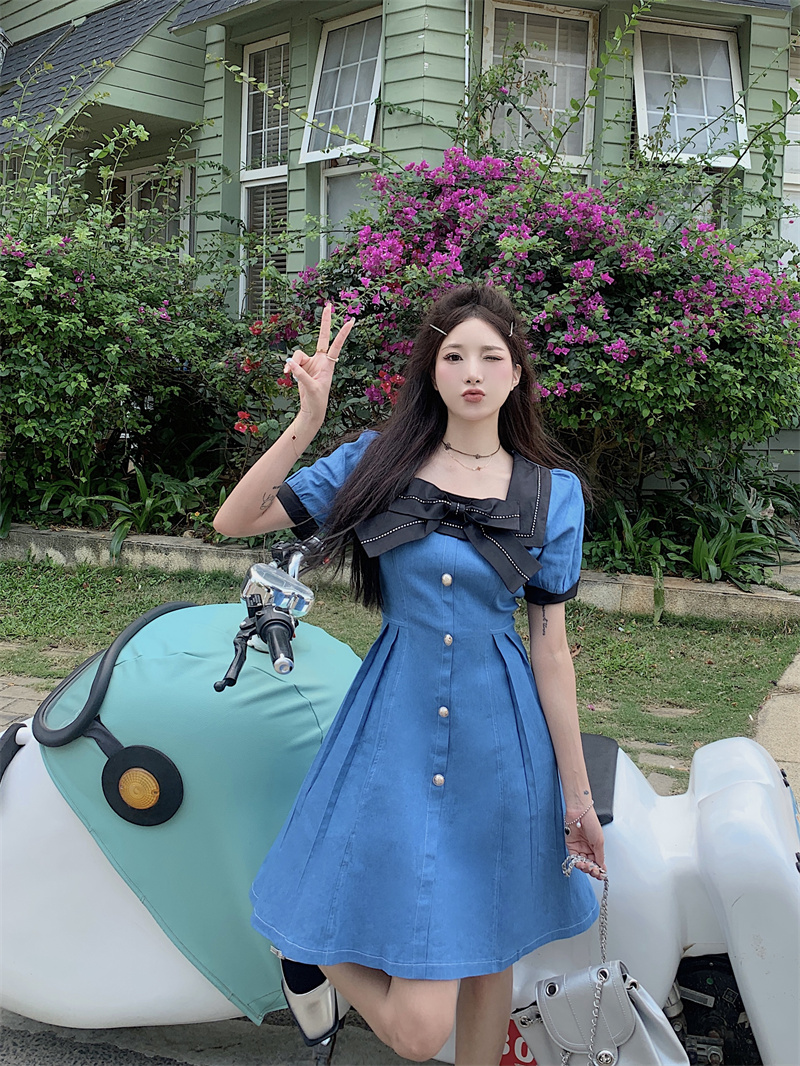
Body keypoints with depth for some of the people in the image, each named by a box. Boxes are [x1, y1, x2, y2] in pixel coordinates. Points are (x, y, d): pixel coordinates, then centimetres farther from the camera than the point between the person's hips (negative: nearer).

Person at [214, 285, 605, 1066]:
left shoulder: (552, 493, 2)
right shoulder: (379, 459, 0)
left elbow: (550, 647, 3)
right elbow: (234, 521, -5)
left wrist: (577, 792, 3)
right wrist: (307, 423, -17)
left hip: (500, 739, 2)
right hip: (396, 730, -2)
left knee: (486, 954, 16)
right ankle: (314, 948, 25)